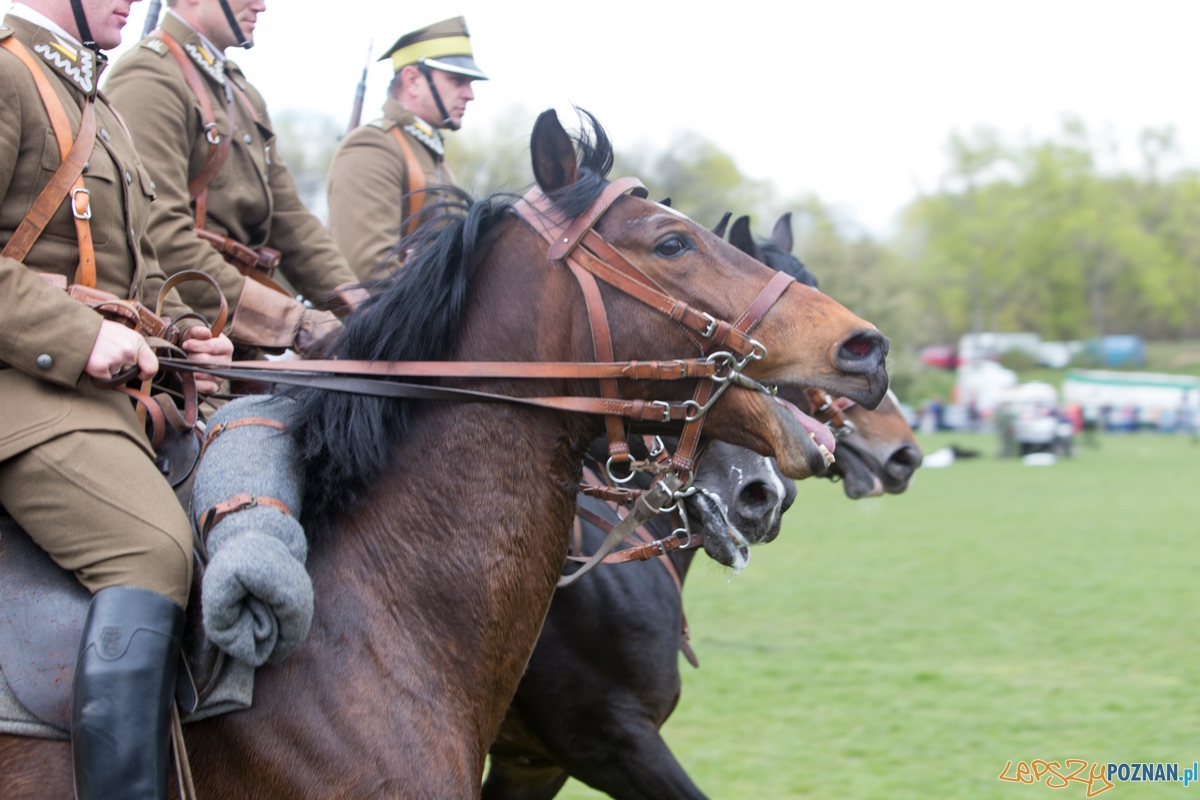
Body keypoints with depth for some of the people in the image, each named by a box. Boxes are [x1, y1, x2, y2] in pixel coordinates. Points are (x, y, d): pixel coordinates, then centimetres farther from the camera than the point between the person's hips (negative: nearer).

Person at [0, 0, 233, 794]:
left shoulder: (94, 101, 23)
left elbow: (136, 264, 31)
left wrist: (183, 333, 12)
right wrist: (75, 336, -23)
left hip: (97, 379, 10)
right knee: (154, 548, -27)